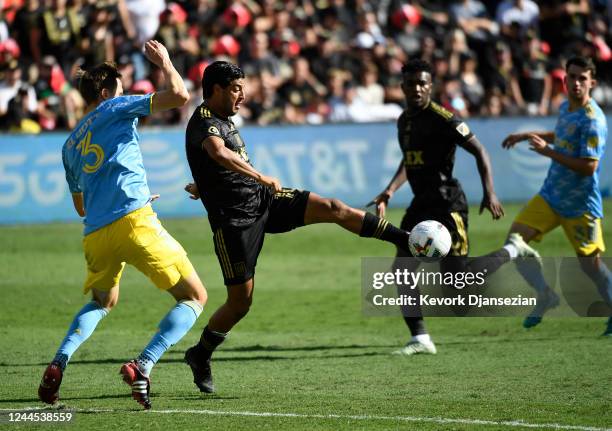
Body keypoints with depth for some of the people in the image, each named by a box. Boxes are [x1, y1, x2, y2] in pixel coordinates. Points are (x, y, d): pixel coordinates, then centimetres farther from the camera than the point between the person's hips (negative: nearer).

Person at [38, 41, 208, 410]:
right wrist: (164, 62, 15)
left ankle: (58, 366, 9)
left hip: (95, 235, 7)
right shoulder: (115, 109, 7)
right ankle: (143, 366, -16)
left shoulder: (70, 145, 25)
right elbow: (180, 95, -2)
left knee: (103, 301, 32)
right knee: (194, 297, 2)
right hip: (135, 222, -7)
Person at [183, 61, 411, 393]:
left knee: (332, 208, -9)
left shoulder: (222, 120, 15)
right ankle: (200, 356, 17)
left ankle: (408, 241, -7)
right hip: (235, 219, -8)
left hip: (263, 199, 8)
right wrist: (262, 178, -33)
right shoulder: (203, 123, -17)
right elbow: (219, 153, -39)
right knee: (240, 301, -4)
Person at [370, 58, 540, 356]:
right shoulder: (404, 120, 12)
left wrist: (489, 193, -20)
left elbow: (478, 150, -12)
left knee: (457, 278, -9)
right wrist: (389, 193, 17)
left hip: (447, 203, -8)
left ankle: (513, 250, 14)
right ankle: (420, 339, 5)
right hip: (421, 204, 8)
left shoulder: (442, 118, -14)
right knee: (401, 270, -1)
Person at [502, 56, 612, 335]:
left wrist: (548, 151, -24)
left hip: (581, 205, -7)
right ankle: (545, 296, 7)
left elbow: (588, 166, -26)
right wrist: (528, 136, 26)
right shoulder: (565, 108, 7)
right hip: (551, 196, 7)